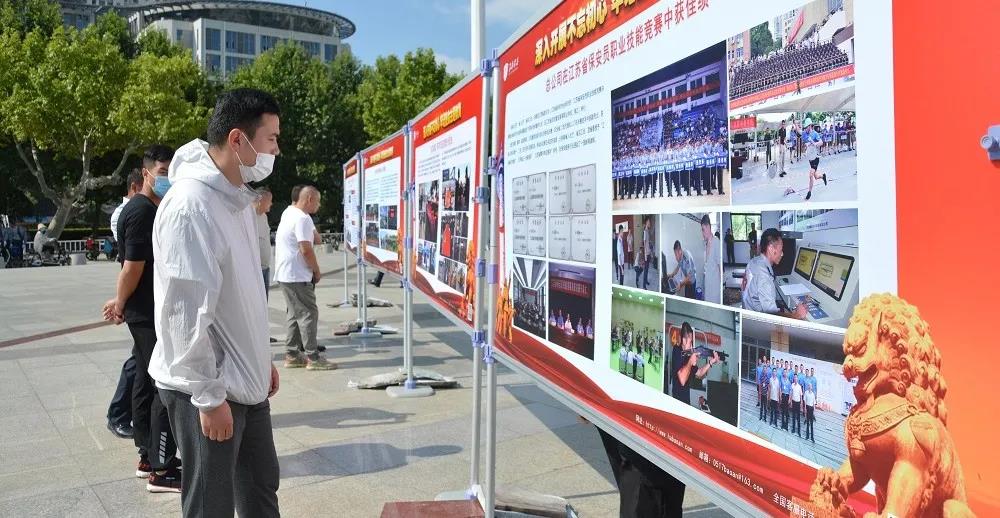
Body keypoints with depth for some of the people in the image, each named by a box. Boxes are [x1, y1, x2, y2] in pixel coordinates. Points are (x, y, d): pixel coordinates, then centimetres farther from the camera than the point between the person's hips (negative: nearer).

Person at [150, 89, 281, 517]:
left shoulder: (238, 198, 7)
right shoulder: (190, 206, -22)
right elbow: (185, 314, -23)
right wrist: (209, 396, -19)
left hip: (246, 380, 9)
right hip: (209, 388, -9)